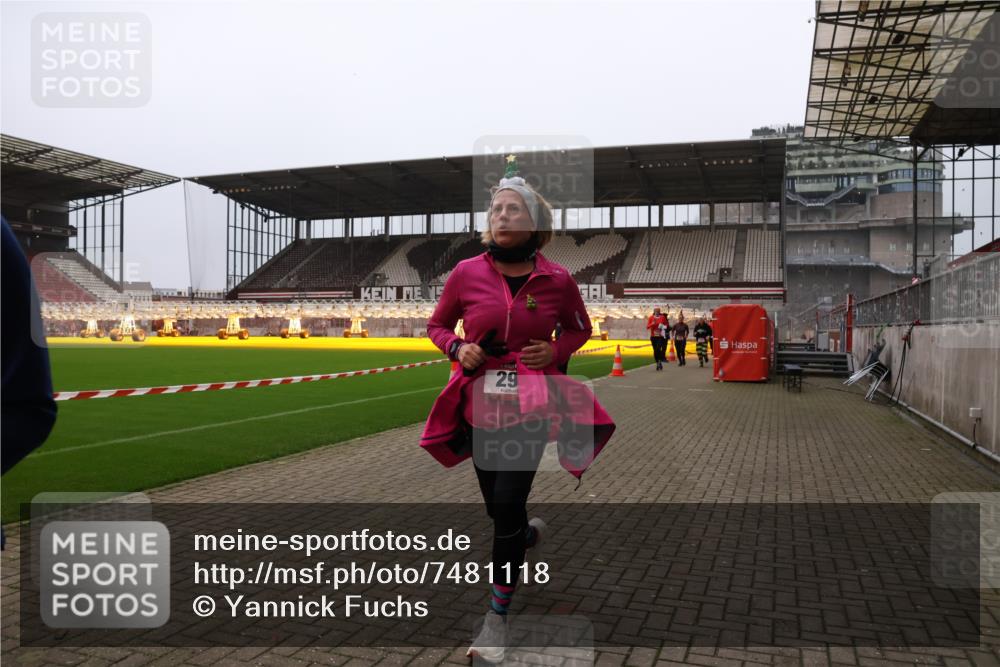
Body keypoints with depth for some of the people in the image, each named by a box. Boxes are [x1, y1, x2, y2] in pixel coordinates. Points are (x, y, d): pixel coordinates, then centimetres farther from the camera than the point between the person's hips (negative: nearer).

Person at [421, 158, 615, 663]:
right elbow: (437, 325, 9)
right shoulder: (467, 273, -6)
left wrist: (556, 350, -8)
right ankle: (531, 535, 52)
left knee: (507, 504, -10)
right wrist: (458, 349, -12)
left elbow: (579, 329, 12)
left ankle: (497, 616, 9)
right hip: (480, 404, 2)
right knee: (497, 507, 14)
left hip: (532, 407, -2)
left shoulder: (557, 280, -6)